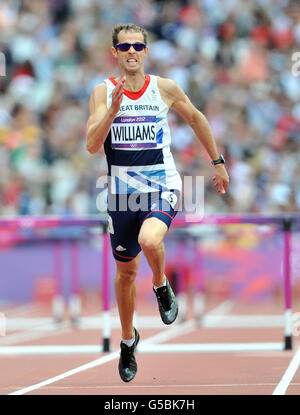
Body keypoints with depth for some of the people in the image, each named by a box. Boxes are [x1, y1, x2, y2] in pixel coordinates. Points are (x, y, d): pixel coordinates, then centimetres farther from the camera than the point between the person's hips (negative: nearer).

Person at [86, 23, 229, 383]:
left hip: (162, 187, -2)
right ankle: (128, 340, 36)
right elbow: (92, 145, -13)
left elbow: (196, 118, 15)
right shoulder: (103, 92, -3)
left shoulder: (165, 89, -2)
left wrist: (218, 162, 20)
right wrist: (114, 109, -25)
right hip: (122, 191, 2)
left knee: (149, 240, -33)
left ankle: (161, 286, 0)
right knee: (126, 271, 14)